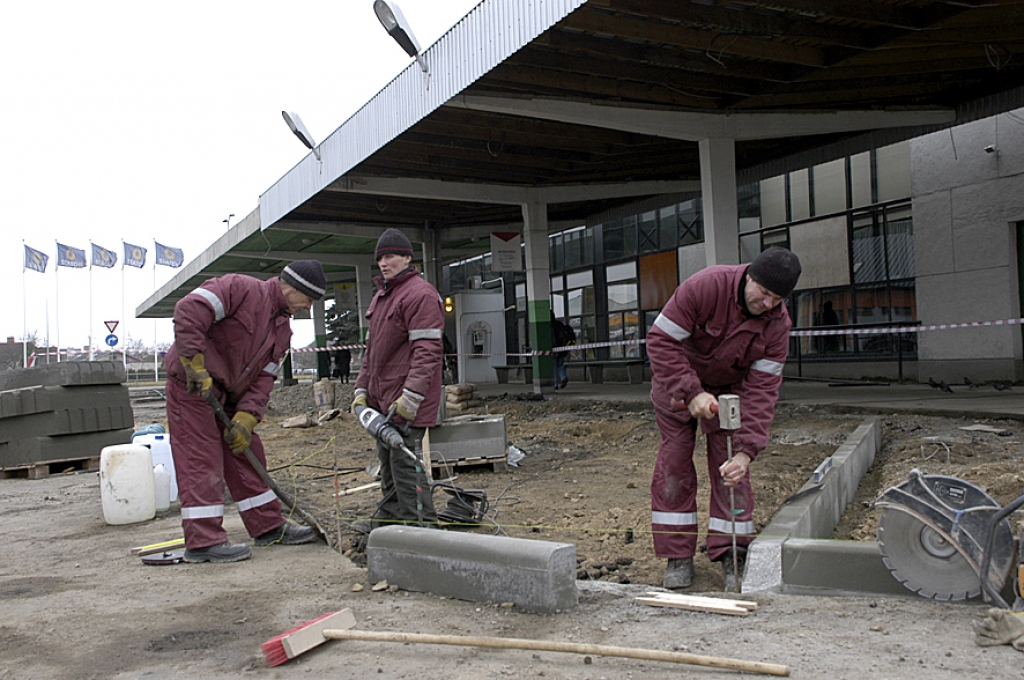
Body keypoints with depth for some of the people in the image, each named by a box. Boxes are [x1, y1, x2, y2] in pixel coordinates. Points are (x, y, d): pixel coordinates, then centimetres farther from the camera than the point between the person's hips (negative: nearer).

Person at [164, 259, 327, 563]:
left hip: (228, 395, 9)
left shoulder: (283, 328, 10)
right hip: (191, 387, -8)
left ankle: (269, 526, 21)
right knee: (201, 461, -7)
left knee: (247, 455, 11)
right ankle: (203, 541, -1)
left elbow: (264, 377, 5)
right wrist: (196, 365, -27)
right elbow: (189, 311, -27)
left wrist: (245, 418, -7)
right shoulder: (239, 288, -14)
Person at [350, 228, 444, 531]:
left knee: (405, 461, -9)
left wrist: (412, 395, -25)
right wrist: (362, 388, 16)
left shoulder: (420, 294, -12)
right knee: (388, 460, 18)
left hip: (406, 402, -10)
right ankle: (387, 519, 30)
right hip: (382, 397, 10)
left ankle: (420, 526, 0)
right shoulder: (380, 296, 20)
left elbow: (428, 350, -20)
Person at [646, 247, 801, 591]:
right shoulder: (704, 286, -32)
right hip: (676, 382, -2)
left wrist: (747, 450, -32)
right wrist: (692, 393, -35)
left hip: (730, 388, 2)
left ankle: (732, 555, 8)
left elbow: (762, 388, -22)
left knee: (731, 467, -4)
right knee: (674, 464, -3)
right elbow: (661, 340, -28)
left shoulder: (778, 323, -21)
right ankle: (678, 556, 7)